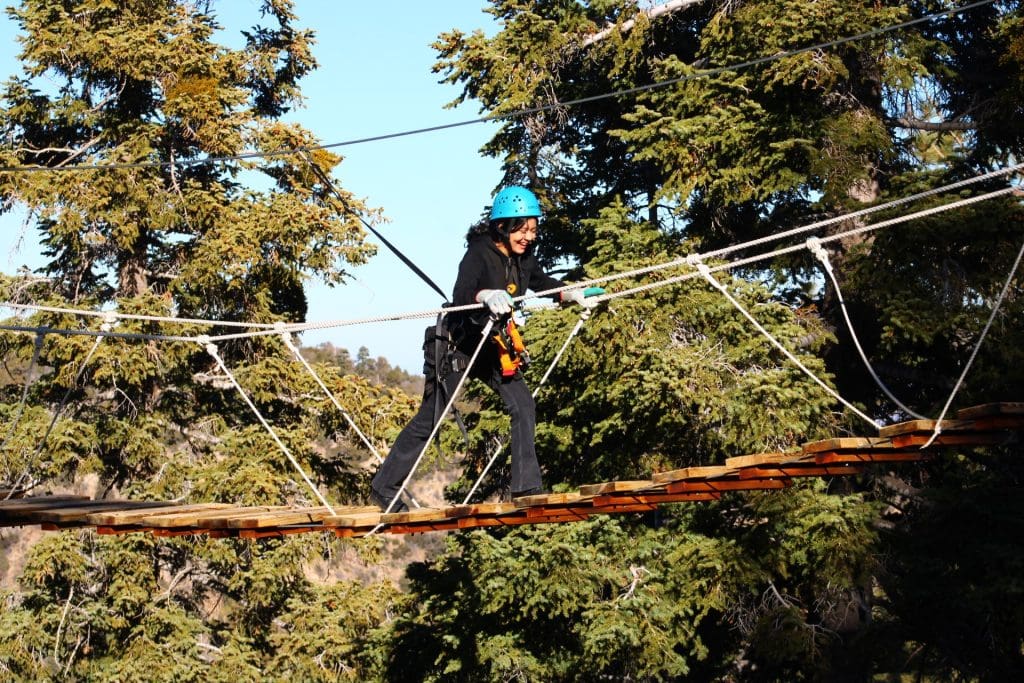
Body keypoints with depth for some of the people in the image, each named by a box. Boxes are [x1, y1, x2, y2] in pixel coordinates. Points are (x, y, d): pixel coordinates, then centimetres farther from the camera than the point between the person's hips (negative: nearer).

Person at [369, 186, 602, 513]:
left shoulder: (523, 257, -1)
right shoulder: (479, 253, -23)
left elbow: (543, 283, 19)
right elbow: (460, 295, -38)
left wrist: (574, 294, 2)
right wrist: (487, 296, -59)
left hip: (492, 347, 7)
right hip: (458, 343, -7)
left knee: (523, 405, -9)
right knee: (429, 419, 1)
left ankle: (526, 486, -4)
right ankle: (383, 487, 14)